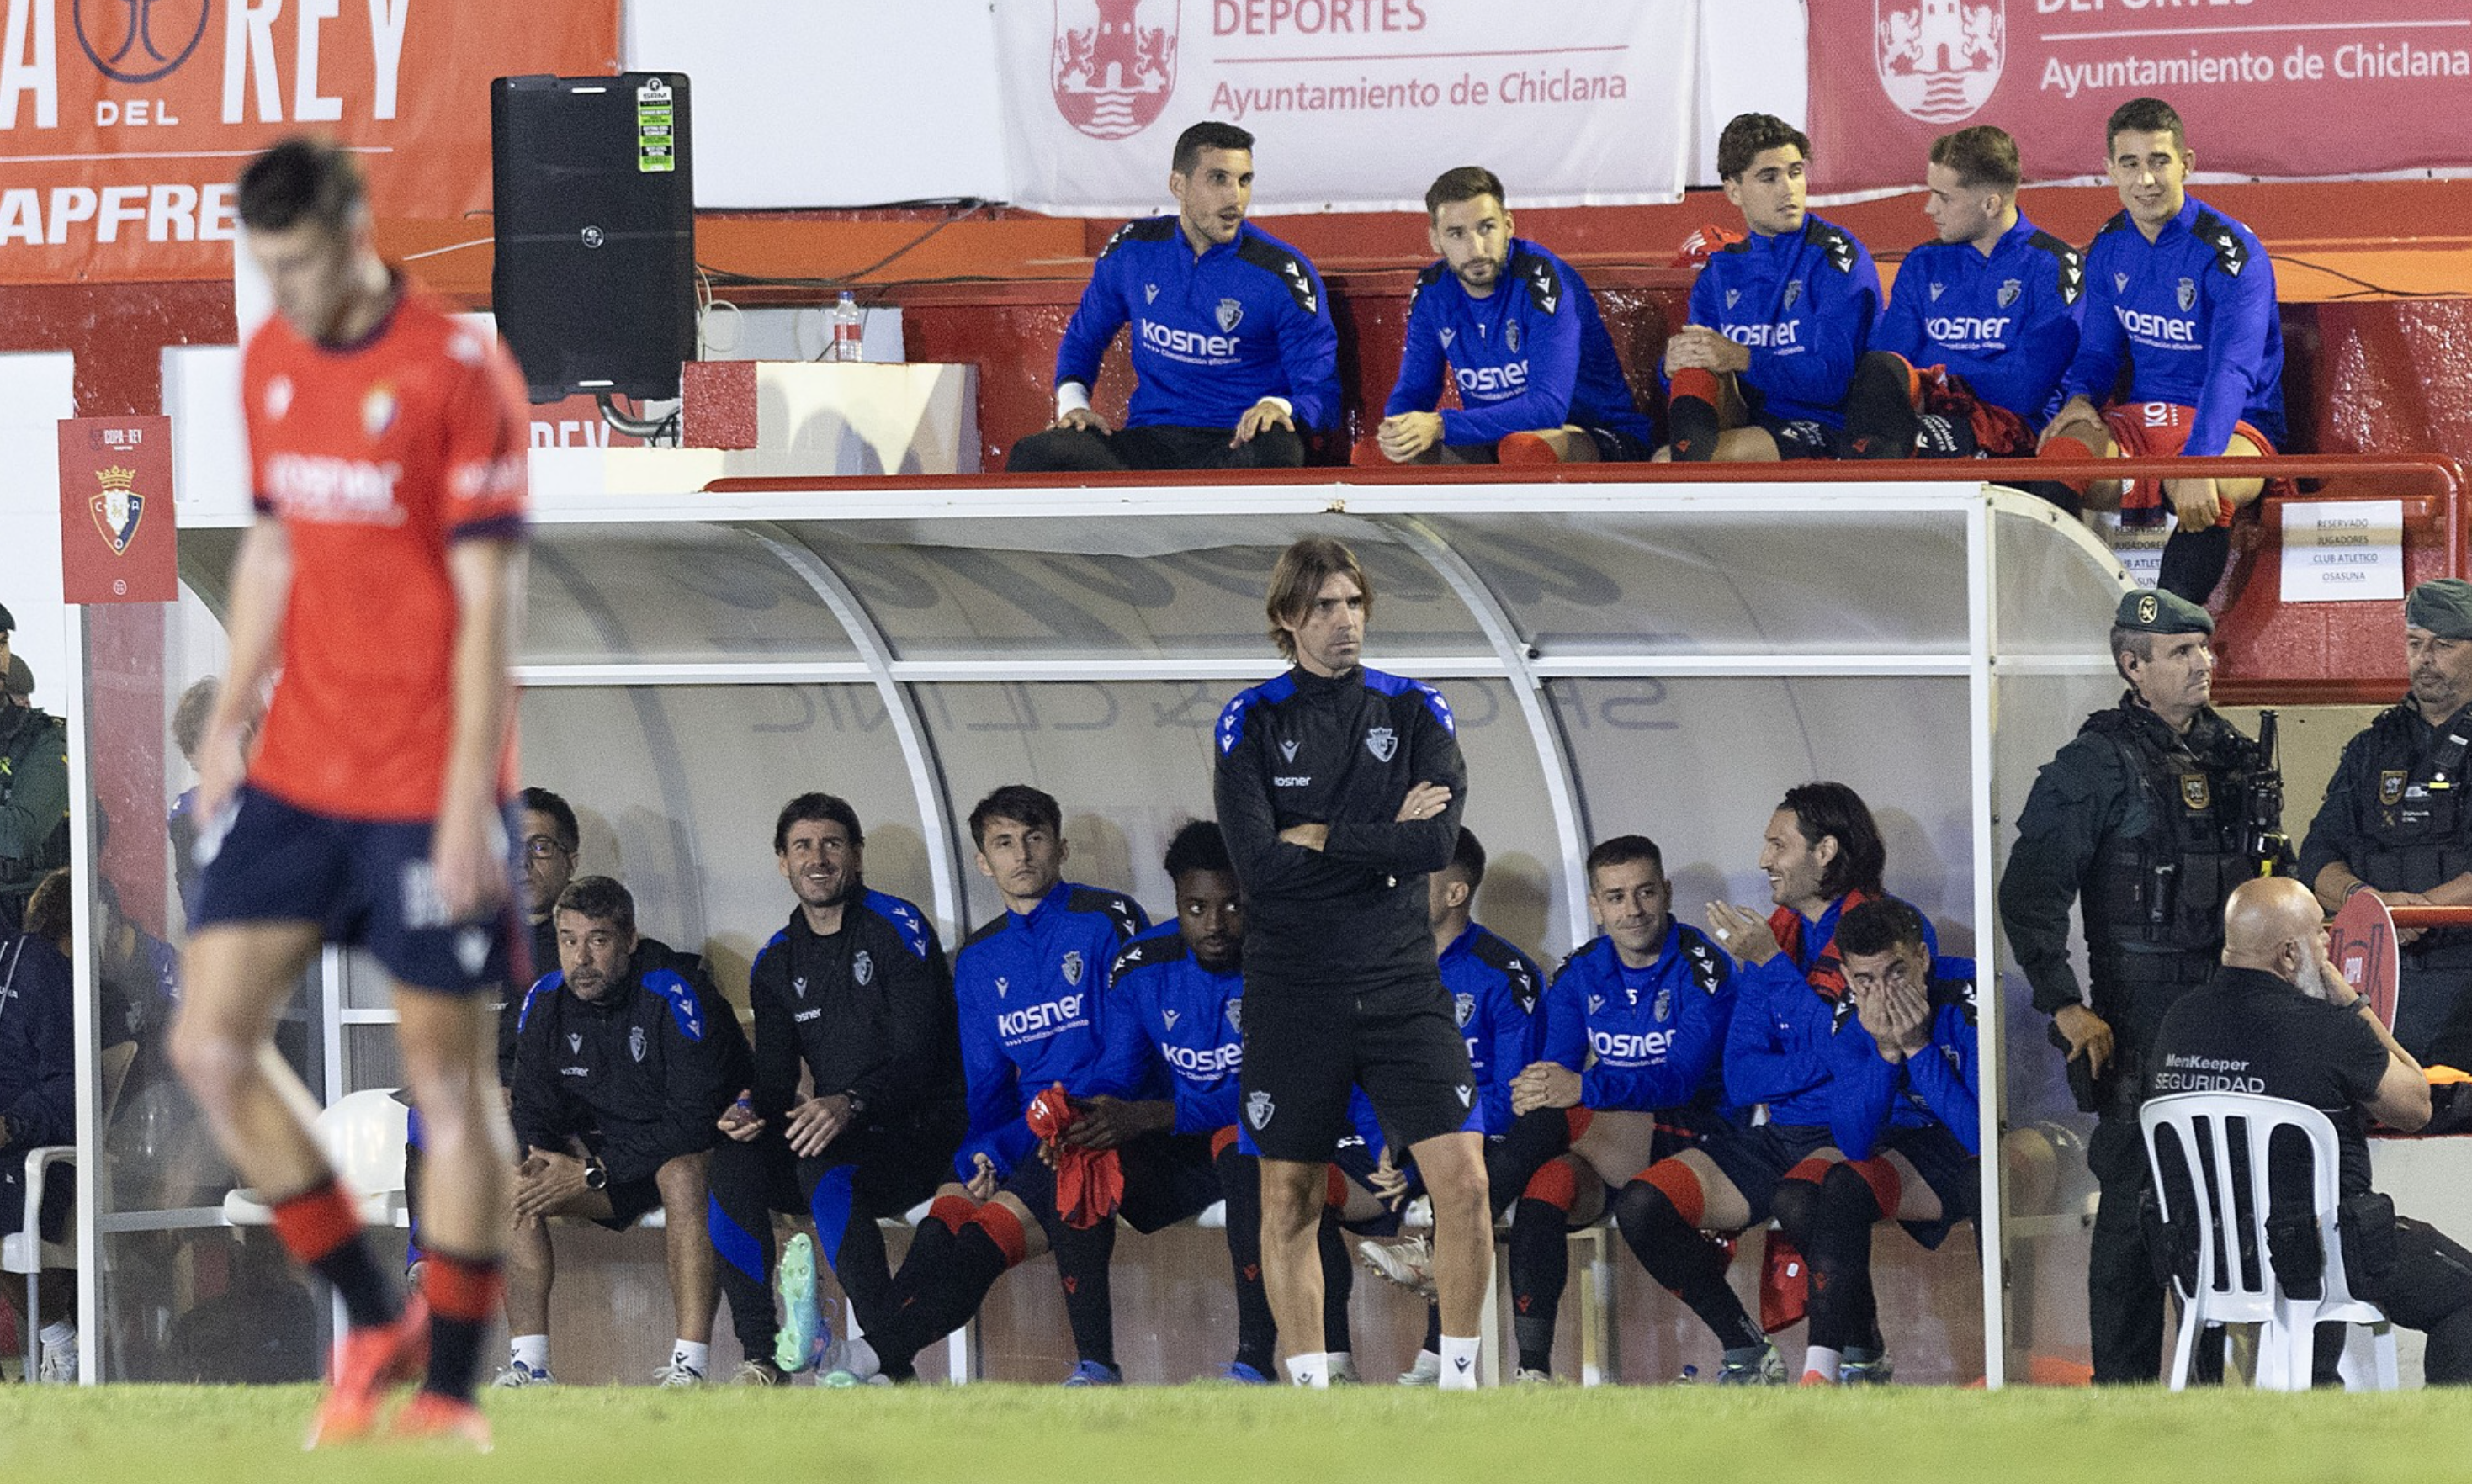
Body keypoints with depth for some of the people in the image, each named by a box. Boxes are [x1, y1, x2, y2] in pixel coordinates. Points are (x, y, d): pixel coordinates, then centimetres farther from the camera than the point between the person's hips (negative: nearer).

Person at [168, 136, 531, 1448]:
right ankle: (375, 1322, 12)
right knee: (210, 1046, -1)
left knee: (448, 1081, -1)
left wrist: (469, 801, -16)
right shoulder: (269, 363, 9)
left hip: (425, 792, -6)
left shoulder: (457, 371, -12)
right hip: (295, 781, 6)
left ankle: (452, 1388, 8)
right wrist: (230, 717, 12)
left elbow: (489, 602, -12)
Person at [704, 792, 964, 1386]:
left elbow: (919, 1054, -15)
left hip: (920, 1134, -6)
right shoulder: (776, 964, 13)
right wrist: (750, 1113, -18)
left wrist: (852, 1105, -32)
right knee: (732, 1163, -21)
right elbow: (777, 1076, 7)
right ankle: (761, 1355, -19)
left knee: (824, 1169, -35)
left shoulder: (897, 929, -6)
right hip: (835, 1137, 6)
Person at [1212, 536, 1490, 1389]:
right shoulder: (1251, 722, 1)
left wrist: (1321, 837, -10)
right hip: (1291, 990, 0)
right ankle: (1309, 1385, 15)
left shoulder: (1415, 711, 5)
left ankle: (1459, 1375, 2)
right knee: (1289, 1199, 4)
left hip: (1401, 983, 0)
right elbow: (1259, 864, -12)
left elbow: (1436, 843, -11)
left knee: (1462, 1180, -10)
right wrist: (1385, 838, -9)